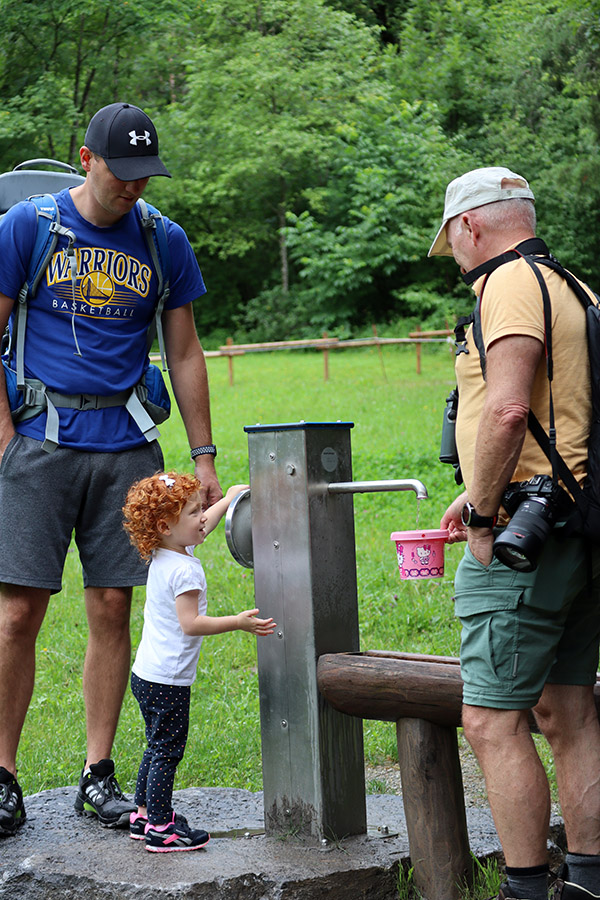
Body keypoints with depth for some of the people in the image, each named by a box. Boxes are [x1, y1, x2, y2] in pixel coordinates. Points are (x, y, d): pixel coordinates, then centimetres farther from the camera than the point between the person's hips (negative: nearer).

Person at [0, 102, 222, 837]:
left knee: (112, 611, 4)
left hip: (126, 445, 3)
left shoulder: (163, 241, 9)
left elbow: (184, 354, 13)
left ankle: (98, 777, 13)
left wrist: (203, 457, 10)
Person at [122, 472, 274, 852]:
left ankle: (145, 814, 27)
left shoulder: (162, 556, 8)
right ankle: (160, 828, 1)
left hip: (147, 676, 10)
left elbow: (204, 525, 25)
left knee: (158, 747, 19)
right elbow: (191, 623, -25)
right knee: (167, 750, -3)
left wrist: (230, 497, 35)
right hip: (168, 682, -10)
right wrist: (239, 622, -25)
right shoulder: (185, 570, -21)